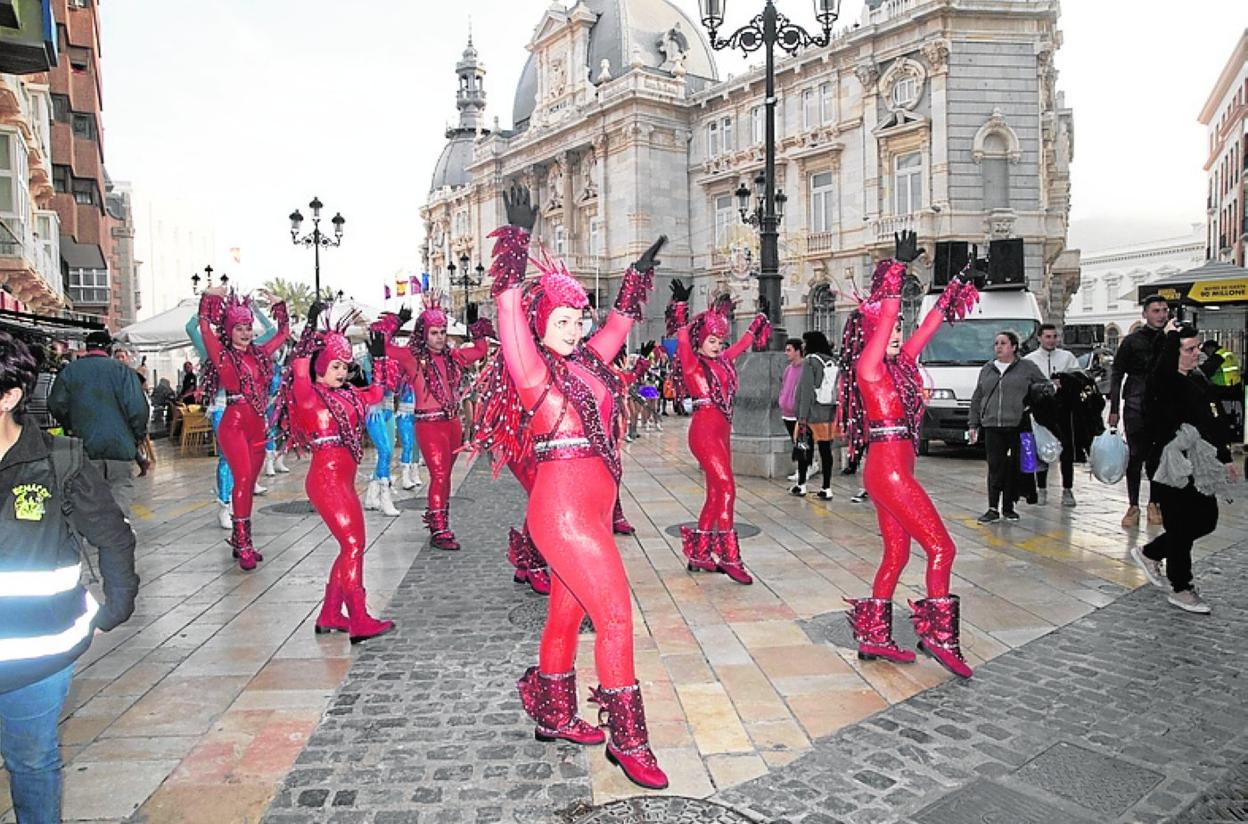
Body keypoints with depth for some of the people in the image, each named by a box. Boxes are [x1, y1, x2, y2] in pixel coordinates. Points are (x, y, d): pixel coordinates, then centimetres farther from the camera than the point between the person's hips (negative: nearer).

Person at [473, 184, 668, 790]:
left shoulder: (585, 362, 13)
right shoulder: (532, 370, -8)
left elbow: (618, 326, 26)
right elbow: (511, 317, -21)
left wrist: (639, 275, 30)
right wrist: (516, 244, -24)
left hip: (589, 508, 8)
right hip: (564, 509, -8)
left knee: (567, 614, 18)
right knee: (616, 615, -6)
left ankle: (553, 716, 34)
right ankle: (628, 742, 6)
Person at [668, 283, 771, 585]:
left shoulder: (721, 361, 15)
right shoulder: (692, 362, -5)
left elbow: (741, 345, 30)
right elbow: (682, 338, -20)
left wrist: (757, 324, 35)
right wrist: (680, 305, -28)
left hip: (721, 430, 8)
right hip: (704, 429, -8)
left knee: (716, 493, 9)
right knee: (726, 488, -12)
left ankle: (698, 554, 16)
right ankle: (728, 557, -7)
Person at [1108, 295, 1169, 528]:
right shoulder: (1132, 341, 2)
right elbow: (1116, 374, 1)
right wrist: (1114, 409, -5)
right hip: (1136, 407, -2)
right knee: (1135, 456, 0)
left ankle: (1154, 503, 18)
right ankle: (1133, 506, 7)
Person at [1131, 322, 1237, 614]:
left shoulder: (1200, 380, 11)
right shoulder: (1163, 382, -15)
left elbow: (1217, 421, 18)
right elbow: (1166, 364, -40)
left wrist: (1225, 457, 19)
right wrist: (1170, 335, -23)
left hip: (1200, 467, 9)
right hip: (1173, 468, -9)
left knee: (1206, 521, 16)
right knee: (1181, 528, 2)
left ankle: (1149, 553, 32)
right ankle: (1180, 589, 18)